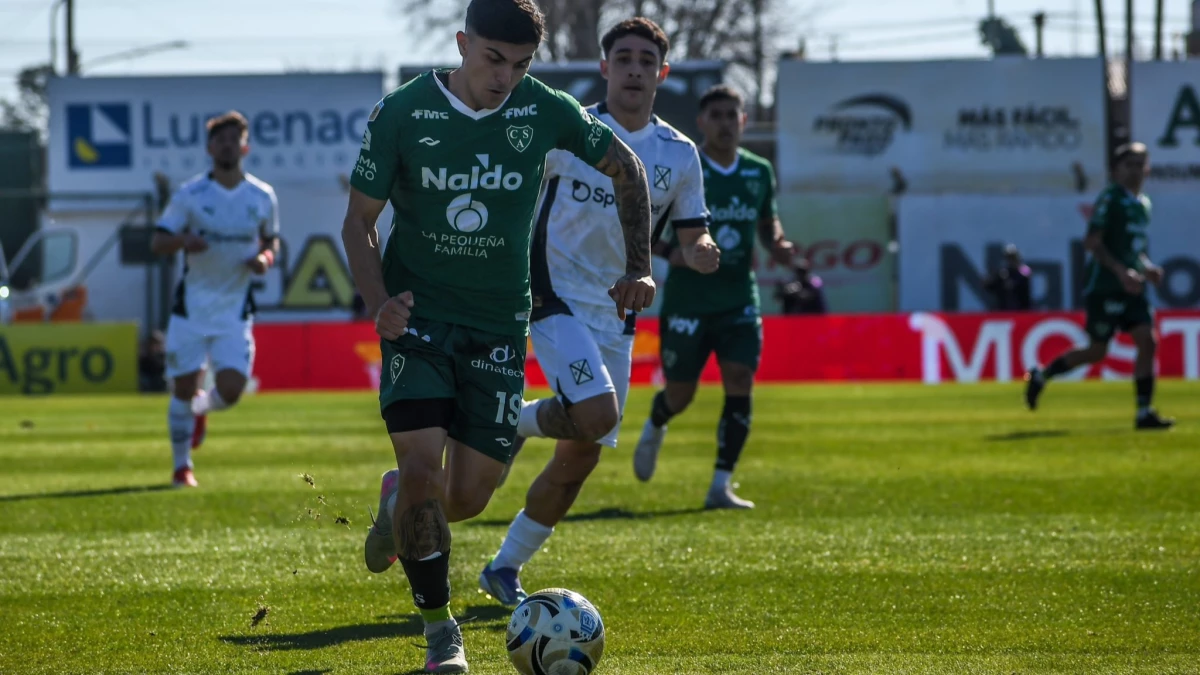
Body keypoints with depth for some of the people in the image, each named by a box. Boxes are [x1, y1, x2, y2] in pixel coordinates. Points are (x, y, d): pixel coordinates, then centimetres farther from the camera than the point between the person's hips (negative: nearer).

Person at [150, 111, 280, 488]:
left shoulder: (262, 197, 3)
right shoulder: (190, 195, -4)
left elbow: (271, 240, 17)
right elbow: (157, 243, -4)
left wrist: (266, 259, -7)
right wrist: (183, 241, -26)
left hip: (235, 311, 1)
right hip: (192, 306, -1)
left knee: (230, 391, -10)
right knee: (184, 388, 0)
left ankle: (200, 408, 27)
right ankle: (182, 468, 18)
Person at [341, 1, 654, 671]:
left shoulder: (546, 111, -6)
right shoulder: (402, 113, -10)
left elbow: (626, 167, 11)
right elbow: (360, 220, -2)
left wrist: (640, 267, 2)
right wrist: (380, 301, -19)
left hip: (500, 322, 2)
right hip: (419, 313, -2)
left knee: (467, 499, -1)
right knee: (423, 462, -19)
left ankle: (398, 505, 37)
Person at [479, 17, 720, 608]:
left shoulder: (679, 155, 5)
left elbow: (692, 238, 8)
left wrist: (703, 251, -16)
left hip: (615, 314, 5)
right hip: (556, 299, -5)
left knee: (581, 455, 5)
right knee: (597, 414, -28)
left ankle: (505, 569, 19)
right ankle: (516, 424, 3)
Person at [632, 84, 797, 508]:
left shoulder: (759, 172, 7)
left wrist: (777, 245, -1)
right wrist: (670, 250, -20)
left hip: (739, 299, 3)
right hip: (687, 300, -3)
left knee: (740, 385, -12)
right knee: (680, 394, 5)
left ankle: (721, 487, -6)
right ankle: (654, 429, 43)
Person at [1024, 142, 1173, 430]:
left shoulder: (1143, 204, 16)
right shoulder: (1110, 199, -9)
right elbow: (1092, 242, -16)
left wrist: (1147, 268, 8)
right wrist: (1121, 271, -23)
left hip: (1131, 287, 7)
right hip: (1105, 286, -7)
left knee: (1148, 341, -7)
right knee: (1098, 351, -2)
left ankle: (1144, 413, -6)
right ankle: (1041, 376, 19)